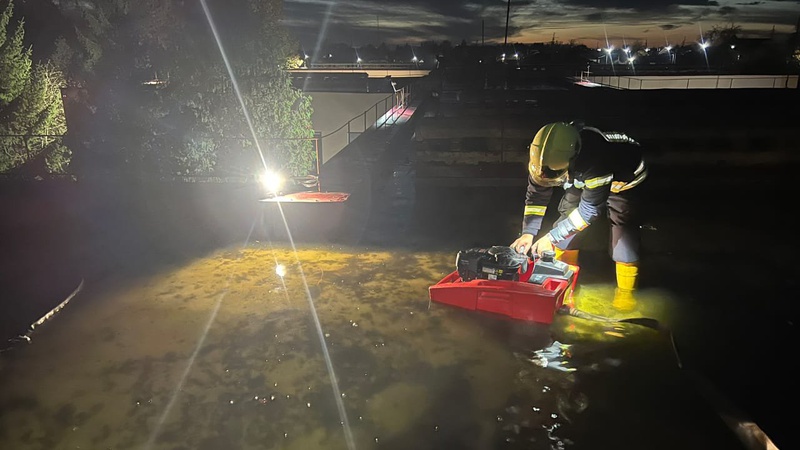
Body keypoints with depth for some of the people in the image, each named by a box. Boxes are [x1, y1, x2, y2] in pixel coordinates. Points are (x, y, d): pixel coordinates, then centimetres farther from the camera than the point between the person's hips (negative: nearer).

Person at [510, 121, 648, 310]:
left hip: (620, 178, -5)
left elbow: (590, 209, -39)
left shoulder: (595, 158, -46)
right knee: (566, 216, -6)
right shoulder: (545, 156, -29)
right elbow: (536, 195, -16)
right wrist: (528, 232, -24)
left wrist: (551, 237, -37)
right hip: (581, 180, 5)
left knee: (624, 227, -18)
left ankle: (625, 290, -4)